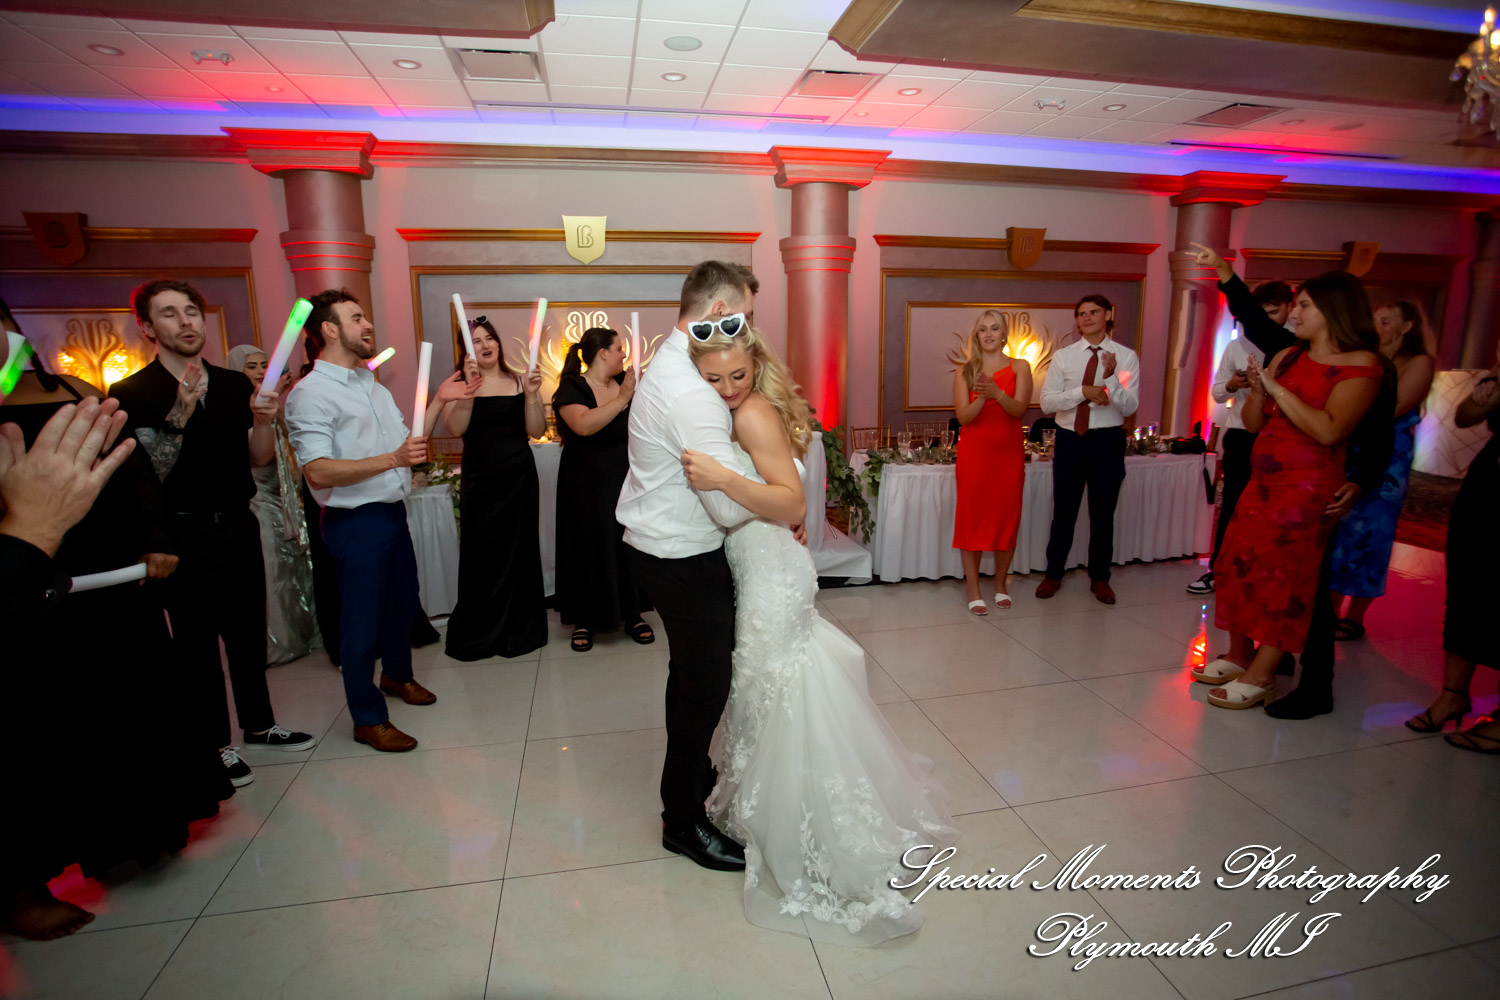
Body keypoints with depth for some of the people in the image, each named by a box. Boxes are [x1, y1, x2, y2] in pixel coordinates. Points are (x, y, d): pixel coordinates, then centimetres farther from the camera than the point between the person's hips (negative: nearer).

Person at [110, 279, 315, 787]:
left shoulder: (235, 385, 5)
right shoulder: (131, 394, -8)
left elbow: (260, 459, 6)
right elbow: (147, 474, -15)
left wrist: (262, 421, -15)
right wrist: (179, 413, -28)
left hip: (238, 524, 4)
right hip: (183, 533, -4)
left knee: (248, 630, 15)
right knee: (198, 640, 7)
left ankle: (259, 725, 31)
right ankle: (215, 744, 22)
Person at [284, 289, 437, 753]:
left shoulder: (372, 385, 13)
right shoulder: (311, 393, -15)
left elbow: (406, 438, 22)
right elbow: (319, 472, -24)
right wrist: (392, 459, -29)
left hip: (393, 512, 9)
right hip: (355, 521, -8)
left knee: (401, 603, 22)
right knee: (362, 619, 3)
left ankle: (397, 675, 46)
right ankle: (368, 719, 19)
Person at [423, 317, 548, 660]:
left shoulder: (519, 381, 3)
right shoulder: (461, 384, 1)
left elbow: (536, 431, -5)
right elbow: (456, 428, -15)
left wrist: (531, 394, -18)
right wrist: (470, 388, -24)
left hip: (519, 479, 1)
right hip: (479, 480, -1)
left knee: (519, 553, 7)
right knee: (481, 556, 3)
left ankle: (519, 631, 23)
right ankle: (478, 635, 20)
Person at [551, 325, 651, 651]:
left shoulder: (626, 383, 3)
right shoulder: (572, 388, -10)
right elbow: (583, 425, -29)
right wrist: (622, 398, -31)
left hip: (626, 481, 4)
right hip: (587, 486, -3)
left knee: (627, 546, 8)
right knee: (590, 550, 5)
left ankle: (632, 615, 23)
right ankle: (584, 621, 21)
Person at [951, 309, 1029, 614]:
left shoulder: (1019, 368, 4)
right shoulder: (965, 372, 5)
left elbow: (1019, 409, -10)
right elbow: (963, 417, -4)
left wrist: (997, 393, -28)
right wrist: (982, 397, -23)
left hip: (1009, 453, 1)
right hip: (974, 452, -1)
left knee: (1007, 516, 5)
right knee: (973, 516, -1)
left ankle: (1000, 584, 21)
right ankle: (973, 590, 8)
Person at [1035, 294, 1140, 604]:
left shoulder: (1126, 357, 0)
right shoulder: (1063, 356, 2)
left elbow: (1130, 407, -7)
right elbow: (1046, 402, -6)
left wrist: (1111, 378, -23)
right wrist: (1083, 392, -18)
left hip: (1107, 440, 0)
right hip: (1070, 439, 0)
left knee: (1103, 512, 10)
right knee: (1063, 511, 9)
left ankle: (1099, 578, 26)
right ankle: (1053, 574, 24)